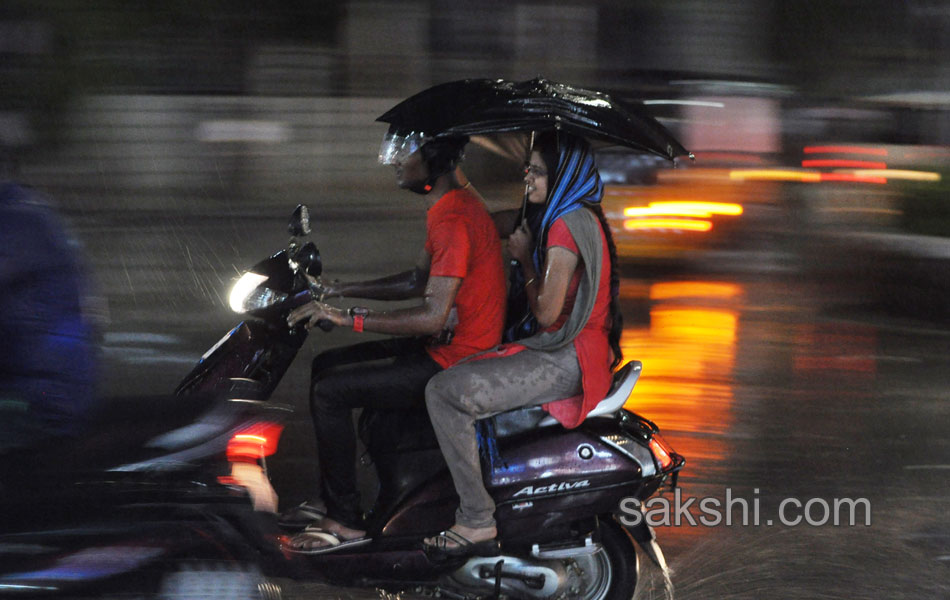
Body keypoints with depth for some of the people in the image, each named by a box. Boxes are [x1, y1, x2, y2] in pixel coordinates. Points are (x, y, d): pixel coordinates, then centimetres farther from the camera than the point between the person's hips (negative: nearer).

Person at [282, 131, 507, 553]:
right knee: (326, 365, 15)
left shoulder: (453, 220, -23)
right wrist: (341, 290, 18)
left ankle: (346, 521, -7)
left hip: (455, 363, -11)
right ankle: (330, 498, 22)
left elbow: (433, 315, -29)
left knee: (330, 391, -15)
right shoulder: (451, 205, 10)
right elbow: (418, 281, 22)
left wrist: (347, 317, -27)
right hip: (444, 346, 11)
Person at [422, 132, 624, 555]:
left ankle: (477, 521, -17)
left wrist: (525, 258, -4)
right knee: (459, 375, 20)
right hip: (567, 350, 11)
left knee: (444, 392, -19)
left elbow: (546, 312, -18)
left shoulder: (566, 225, -16)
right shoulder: (584, 218, 16)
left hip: (566, 359, -11)